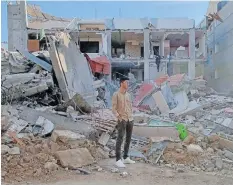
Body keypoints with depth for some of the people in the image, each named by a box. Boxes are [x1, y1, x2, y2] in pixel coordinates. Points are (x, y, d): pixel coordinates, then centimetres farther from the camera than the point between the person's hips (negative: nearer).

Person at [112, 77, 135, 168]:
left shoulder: (128, 95, 14)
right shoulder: (116, 94, -6)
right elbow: (114, 109, -9)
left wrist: (131, 118, 11)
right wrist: (119, 118, -18)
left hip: (130, 120, 7)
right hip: (122, 120, -7)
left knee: (128, 139, 10)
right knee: (120, 139, -13)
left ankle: (125, 158, 20)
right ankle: (118, 160, -12)